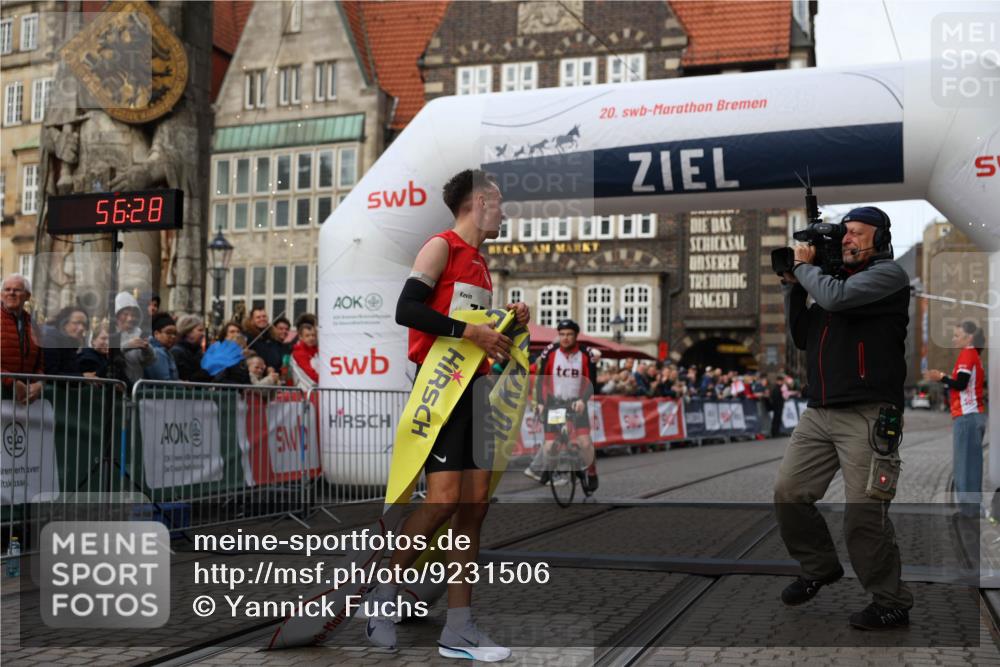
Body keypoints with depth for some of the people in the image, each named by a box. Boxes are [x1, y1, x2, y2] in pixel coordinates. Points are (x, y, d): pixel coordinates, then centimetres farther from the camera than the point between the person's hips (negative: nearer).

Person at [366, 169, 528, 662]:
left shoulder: (480, 263, 20)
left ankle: (458, 630, 7)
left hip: (473, 389, 9)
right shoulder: (442, 246, -5)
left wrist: (506, 321, 9)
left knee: (475, 504, 3)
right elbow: (406, 309, -19)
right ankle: (383, 596, 3)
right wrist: (471, 331, -20)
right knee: (444, 498, -16)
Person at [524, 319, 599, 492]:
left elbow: (590, 382, -8)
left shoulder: (586, 354, -9)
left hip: (576, 403, 0)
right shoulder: (550, 352, -8)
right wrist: (540, 402, -13)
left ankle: (591, 474, 9)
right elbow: (541, 379, -3)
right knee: (549, 445, -7)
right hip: (554, 402, 0)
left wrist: (582, 400, -24)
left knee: (585, 442, -15)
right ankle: (546, 468, 25)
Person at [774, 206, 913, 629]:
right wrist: (792, 286, 10)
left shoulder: (888, 274, -1)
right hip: (818, 414, 7)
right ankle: (819, 567, 25)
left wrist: (804, 266, 0)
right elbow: (802, 338, 21)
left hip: (866, 416, -7)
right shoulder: (833, 277, 20)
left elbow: (836, 297, -18)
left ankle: (891, 604, 7)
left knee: (863, 516, -9)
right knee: (789, 493, 3)